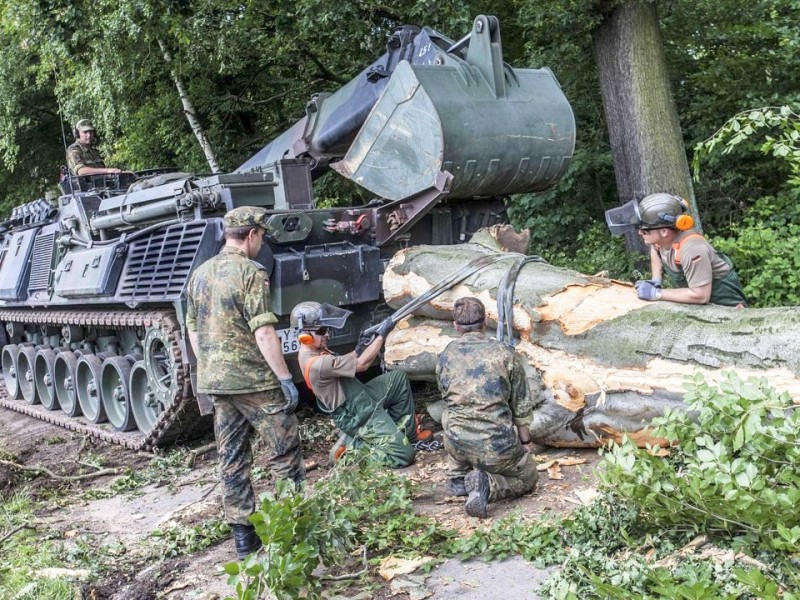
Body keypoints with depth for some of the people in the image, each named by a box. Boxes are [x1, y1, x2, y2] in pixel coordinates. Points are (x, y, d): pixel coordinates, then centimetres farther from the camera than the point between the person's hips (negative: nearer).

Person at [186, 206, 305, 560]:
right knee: (284, 451, 5)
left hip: (213, 381, 7)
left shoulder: (200, 274, 10)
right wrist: (285, 378, -14)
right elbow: (263, 333, -19)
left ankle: (242, 536, 16)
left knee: (231, 459, 11)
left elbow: (193, 330, 16)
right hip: (254, 379, -7)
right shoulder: (250, 272, -13)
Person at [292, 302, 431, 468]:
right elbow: (362, 365, -23)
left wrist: (358, 350, -1)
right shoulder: (318, 364, -30)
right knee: (403, 455, -13)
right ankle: (351, 444, 0)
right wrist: (381, 334, -16)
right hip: (359, 416, -10)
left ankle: (408, 433, 23)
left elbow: (340, 363, 16)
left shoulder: (311, 352, 1)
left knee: (399, 378, 18)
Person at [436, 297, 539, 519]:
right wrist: (526, 442, 18)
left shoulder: (445, 357, 2)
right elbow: (522, 407, 3)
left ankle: (458, 478, 23)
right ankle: (487, 484, -5)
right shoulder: (505, 354, -4)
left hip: (458, 445, 3)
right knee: (528, 478, 25)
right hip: (498, 447, -3)